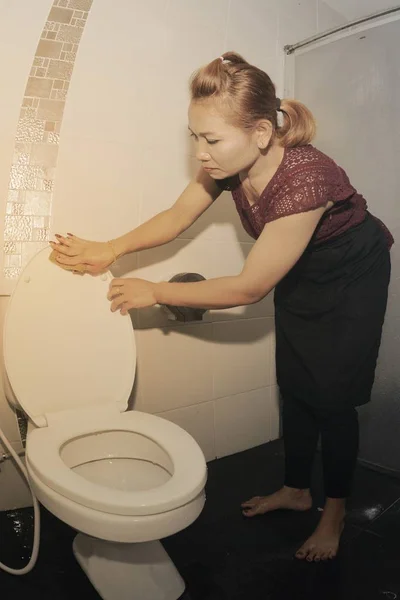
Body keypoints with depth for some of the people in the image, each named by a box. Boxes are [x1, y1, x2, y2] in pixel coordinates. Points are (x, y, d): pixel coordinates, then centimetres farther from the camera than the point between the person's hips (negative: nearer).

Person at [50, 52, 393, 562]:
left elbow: (248, 288, -34)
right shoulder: (230, 164, -18)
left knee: (332, 397, 2)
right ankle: (295, 490, 33)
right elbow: (176, 217, -7)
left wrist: (155, 292, -26)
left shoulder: (304, 181, -40)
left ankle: (335, 511, 26)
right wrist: (110, 249, -21)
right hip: (300, 276, 6)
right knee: (295, 387, 13)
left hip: (352, 279, -6)